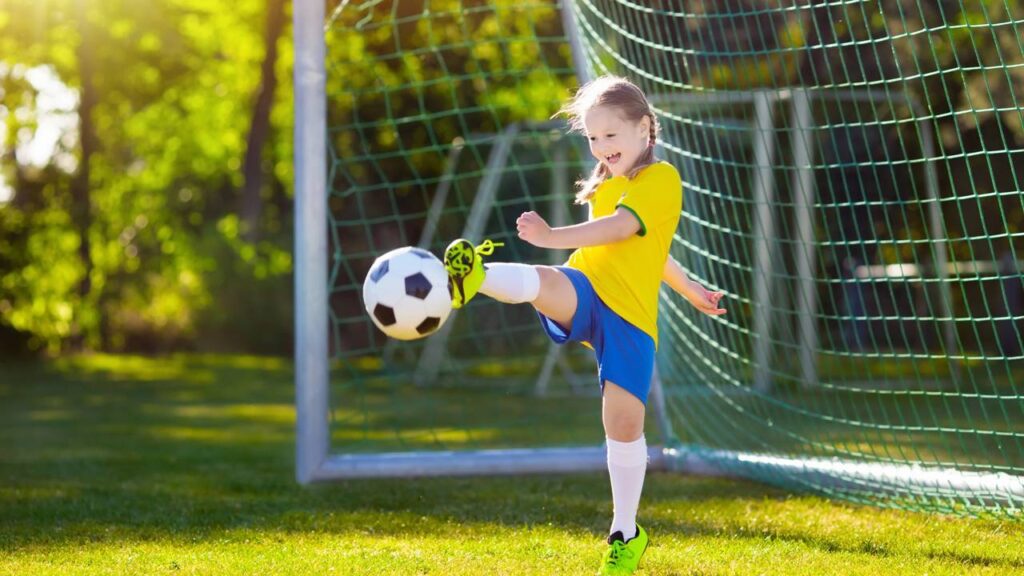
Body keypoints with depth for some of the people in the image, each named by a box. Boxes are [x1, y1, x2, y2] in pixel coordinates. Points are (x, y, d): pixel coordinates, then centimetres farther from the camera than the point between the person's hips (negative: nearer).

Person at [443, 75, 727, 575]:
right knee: (541, 283, -31)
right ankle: (472, 278, -64)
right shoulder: (605, 186, 22)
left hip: (630, 313, -5)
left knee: (624, 419, -6)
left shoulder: (661, 180, -1)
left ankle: (625, 533, 10)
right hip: (582, 292, 5)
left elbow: (620, 229, -18)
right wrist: (688, 288, 46)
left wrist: (554, 237, -33)